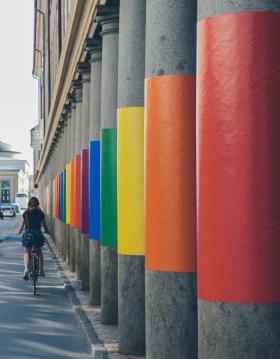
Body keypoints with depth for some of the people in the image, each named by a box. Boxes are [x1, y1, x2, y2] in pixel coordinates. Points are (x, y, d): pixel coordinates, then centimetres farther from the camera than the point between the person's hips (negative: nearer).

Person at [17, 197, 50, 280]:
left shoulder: (26, 214, -4)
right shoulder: (41, 214, -1)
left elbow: (21, 227, 0)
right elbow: (45, 227, 4)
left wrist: (18, 232, 21)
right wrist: (47, 232, 26)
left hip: (27, 235, -1)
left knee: (26, 252, 15)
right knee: (39, 252, 25)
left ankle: (26, 269, -8)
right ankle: (41, 270, 25)